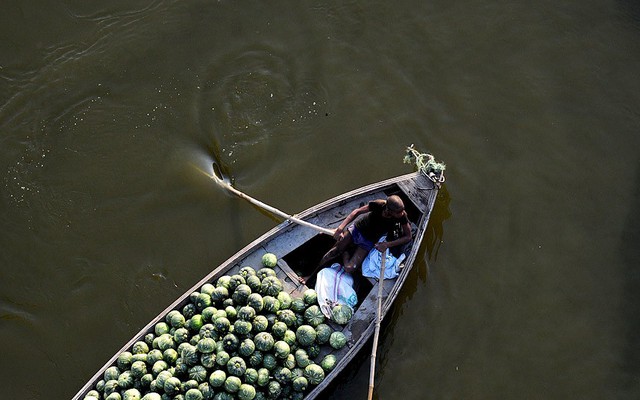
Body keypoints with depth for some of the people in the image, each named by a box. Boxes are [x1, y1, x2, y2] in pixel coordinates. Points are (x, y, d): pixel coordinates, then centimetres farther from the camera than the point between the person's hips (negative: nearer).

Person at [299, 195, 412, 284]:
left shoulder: (402, 216, -26)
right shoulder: (379, 205, -29)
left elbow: (408, 237, -15)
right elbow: (357, 211, -16)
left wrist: (388, 244, -26)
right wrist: (340, 228, -26)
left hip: (369, 242, 1)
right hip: (357, 228, -1)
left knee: (349, 269, -14)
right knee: (334, 251, 0)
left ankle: (345, 252, 17)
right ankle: (311, 275, 18)